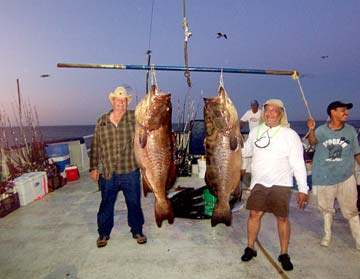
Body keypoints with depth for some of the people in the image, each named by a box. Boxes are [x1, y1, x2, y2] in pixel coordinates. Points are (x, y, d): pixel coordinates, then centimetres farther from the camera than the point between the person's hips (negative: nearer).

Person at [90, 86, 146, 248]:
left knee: (134, 204, 13)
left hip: (131, 172, -1)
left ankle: (137, 231, 34)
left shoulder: (134, 117, 0)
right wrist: (93, 167, 7)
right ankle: (103, 233, 36)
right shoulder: (102, 121, 4)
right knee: (106, 205, 14)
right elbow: (95, 146, 8)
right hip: (108, 174, 1)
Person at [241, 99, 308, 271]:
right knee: (254, 214, 3)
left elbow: (298, 163, -5)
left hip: (281, 184, -3)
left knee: (282, 218, 2)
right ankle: (250, 248, 22)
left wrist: (303, 189, -8)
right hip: (259, 183, 3)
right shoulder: (255, 132, 8)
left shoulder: (290, 135, -3)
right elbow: (245, 150, 22)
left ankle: (284, 254, 22)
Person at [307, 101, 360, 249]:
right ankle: (327, 235, 34)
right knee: (326, 208, 15)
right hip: (325, 177, -1)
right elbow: (313, 142, -23)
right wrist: (311, 130, -41)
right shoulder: (322, 130, -6)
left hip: (346, 177, 1)